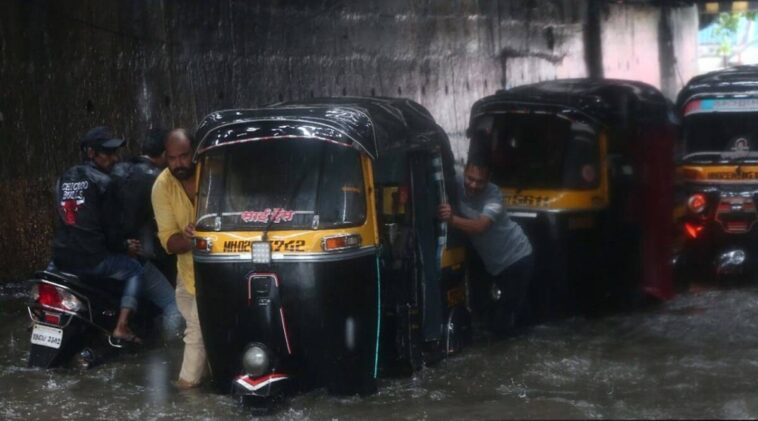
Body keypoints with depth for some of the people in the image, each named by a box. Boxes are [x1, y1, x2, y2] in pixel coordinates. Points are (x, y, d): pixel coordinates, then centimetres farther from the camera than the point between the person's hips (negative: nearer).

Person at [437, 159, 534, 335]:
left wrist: (452, 219, -58)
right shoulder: (456, 184, -13)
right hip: (493, 263, 5)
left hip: (517, 257, -5)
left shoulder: (493, 194, -27)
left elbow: (480, 227, -42)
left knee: (502, 324, -3)